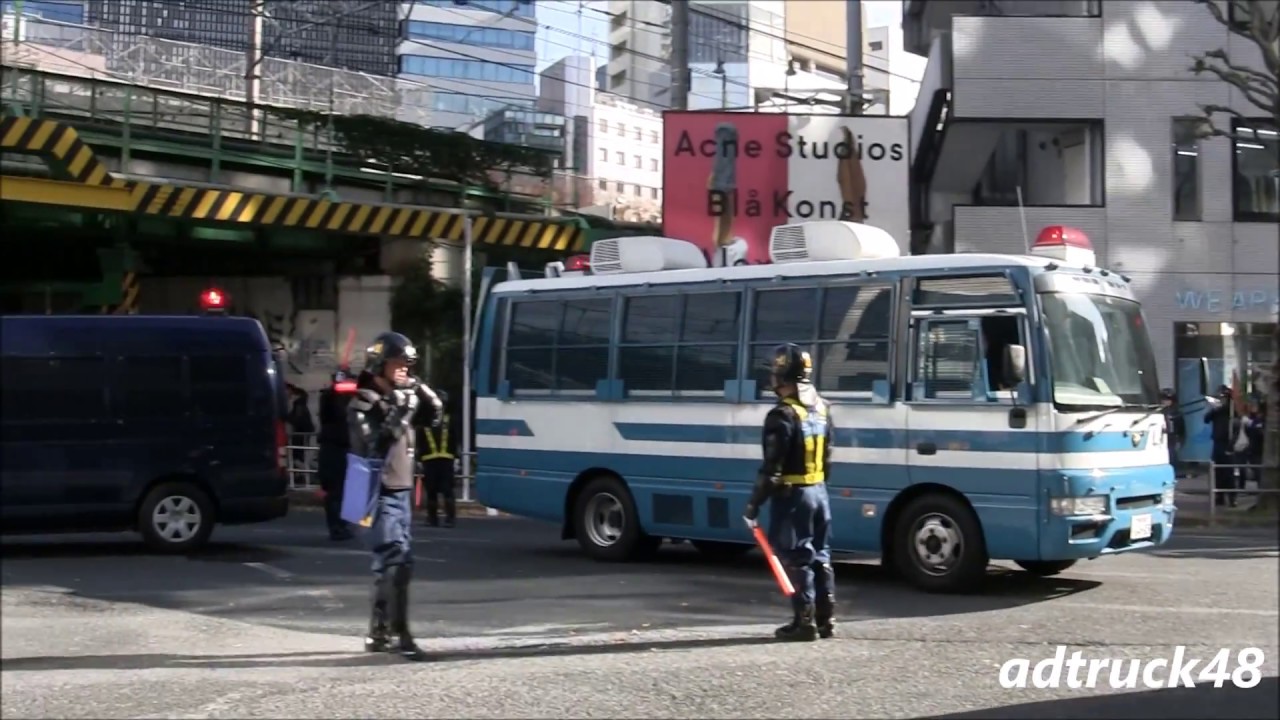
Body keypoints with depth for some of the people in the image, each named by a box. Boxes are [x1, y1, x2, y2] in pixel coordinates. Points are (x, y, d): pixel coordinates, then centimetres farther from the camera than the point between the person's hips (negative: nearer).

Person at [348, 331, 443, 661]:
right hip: (381, 495, -8)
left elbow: (436, 416, 15)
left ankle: (378, 634, 21)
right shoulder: (363, 405, -10)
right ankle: (399, 635, -19)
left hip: (402, 492, 8)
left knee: (390, 564, 12)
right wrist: (398, 415, -26)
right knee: (396, 562, -17)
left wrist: (421, 391, 0)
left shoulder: (402, 397, 12)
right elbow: (372, 445, -21)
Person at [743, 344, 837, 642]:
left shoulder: (783, 415, -19)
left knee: (797, 559, -1)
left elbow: (772, 467, -20)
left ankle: (804, 622, 2)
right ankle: (825, 620, 19)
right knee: (820, 556, 14)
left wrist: (754, 504, -14)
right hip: (819, 491, 8)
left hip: (792, 495, -8)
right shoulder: (822, 408, 8)